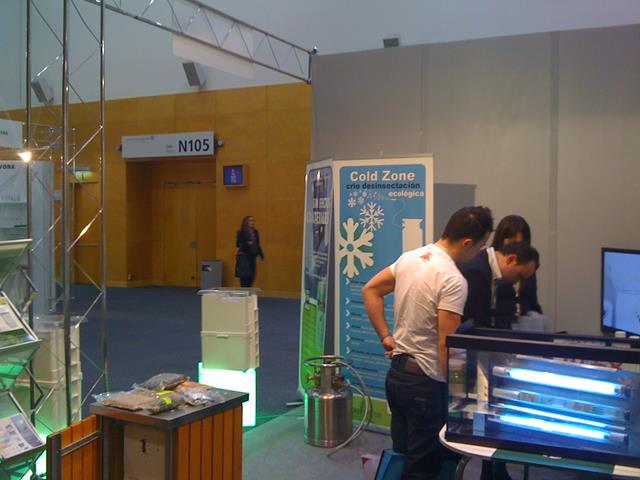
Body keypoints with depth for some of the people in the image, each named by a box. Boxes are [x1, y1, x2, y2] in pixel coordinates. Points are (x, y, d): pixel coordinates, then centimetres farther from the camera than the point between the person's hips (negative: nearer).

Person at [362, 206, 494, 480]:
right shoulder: (453, 280, -21)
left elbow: (370, 290, 13)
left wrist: (385, 336, 12)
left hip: (396, 373, 8)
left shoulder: (410, 257, 4)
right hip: (426, 382, -8)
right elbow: (445, 344, -22)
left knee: (402, 457, 20)